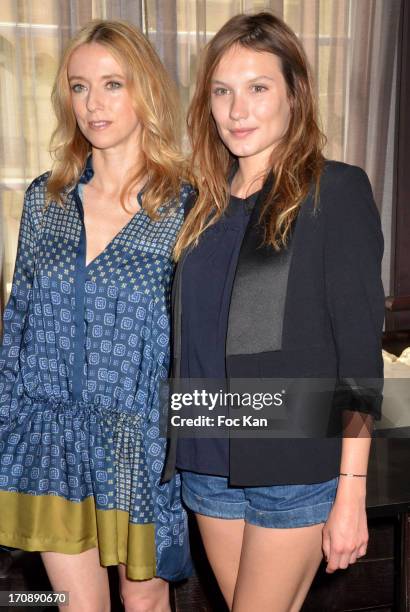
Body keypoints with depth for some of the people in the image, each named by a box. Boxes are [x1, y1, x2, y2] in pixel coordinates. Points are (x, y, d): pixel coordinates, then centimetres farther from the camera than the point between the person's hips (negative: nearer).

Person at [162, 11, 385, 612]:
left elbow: (360, 346, -11)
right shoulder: (208, 204, 8)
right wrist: (183, 447, 9)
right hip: (209, 464, 5)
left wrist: (352, 491, -13)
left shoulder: (336, 191, -8)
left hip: (297, 468, -5)